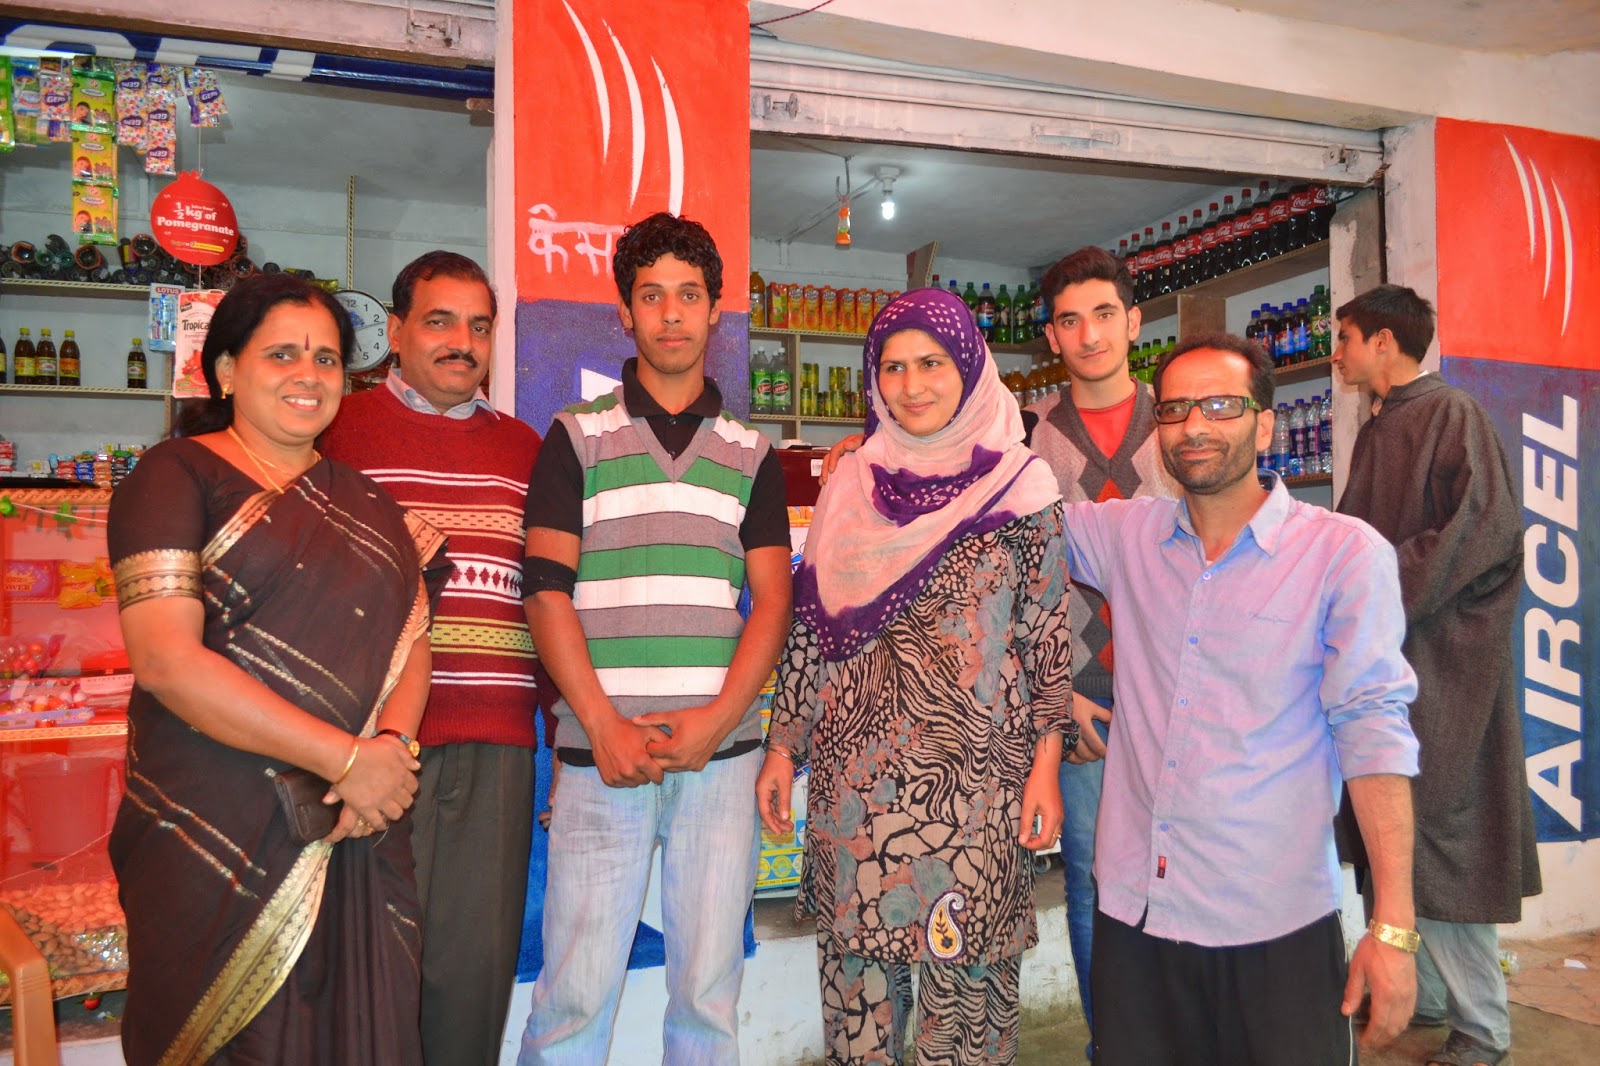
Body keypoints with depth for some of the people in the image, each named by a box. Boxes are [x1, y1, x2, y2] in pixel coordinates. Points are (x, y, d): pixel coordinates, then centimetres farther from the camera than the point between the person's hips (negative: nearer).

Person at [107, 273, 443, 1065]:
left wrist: (393, 742, -13)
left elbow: (412, 636, 8)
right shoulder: (177, 477, -4)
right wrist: (347, 757, -17)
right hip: (214, 836, -4)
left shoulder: (363, 502, 13)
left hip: (357, 835, 5)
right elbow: (167, 660, -15)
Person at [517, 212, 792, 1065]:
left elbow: (771, 603, 6)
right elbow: (546, 592, 0)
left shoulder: (750, 454, 12)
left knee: (708, 991, 8)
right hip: (600, 750, -1)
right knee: (575, 991, 1)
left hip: (720, 751, 2)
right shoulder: (578, 437, 7)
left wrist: (715, 721, -8)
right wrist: (606, 729, -10)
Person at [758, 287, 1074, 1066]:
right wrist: (782, 747, 8)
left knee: (966, 971, 6)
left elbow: (1051, 634, -1)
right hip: (855, 772, 3)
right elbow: (811, 624, 9)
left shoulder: (1021, 487, -1)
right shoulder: (849, 487, 6)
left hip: (975, 777, -2)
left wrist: (1046, 765, -6)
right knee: (855, 963, 10)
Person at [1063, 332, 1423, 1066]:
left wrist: (1393, 924, -13)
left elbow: (1371, 730, -9)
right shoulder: (1125, 535, 5)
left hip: (1276, 927, -3)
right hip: (1132, 911, 4)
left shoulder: (1343, 553, -7)